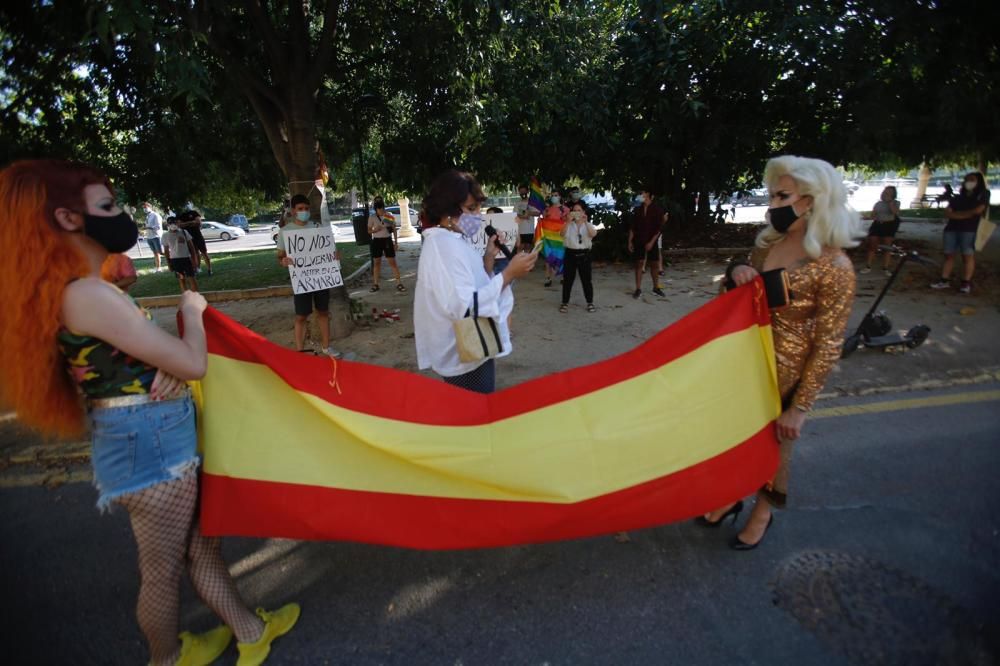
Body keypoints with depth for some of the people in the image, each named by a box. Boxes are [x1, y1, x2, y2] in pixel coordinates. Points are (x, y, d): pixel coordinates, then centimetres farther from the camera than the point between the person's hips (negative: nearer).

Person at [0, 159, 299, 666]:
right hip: (152, 444, -10)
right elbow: (193, 363, -22)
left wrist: (168, 367, -9)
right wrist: (192, 310, -3)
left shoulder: (78, 290, 9)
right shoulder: (89, 295, -22)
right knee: (162, 569, 14)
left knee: (200, 544, 21)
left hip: (152, 438, 10)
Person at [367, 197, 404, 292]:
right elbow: (369, 230, 4)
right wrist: (375, 230, -18)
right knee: (376, 263, 8)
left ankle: (399, 283, 1)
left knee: (392, 262, -2)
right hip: (377, 241, 1)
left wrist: (396, 242, 2)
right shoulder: (372, 217, -1)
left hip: (387, 240, -1)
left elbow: (394, 230, 6)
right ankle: (375, 284, 17)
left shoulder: (389, 216, 0)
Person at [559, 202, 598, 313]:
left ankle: (590, 302, 17)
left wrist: (585, 222, -26)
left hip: (584, 254, 0)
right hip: (570, 253, 0)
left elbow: (593, 234, -17)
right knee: (567, 279, 5)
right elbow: (563, 233, -18)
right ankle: (565, 302, 15)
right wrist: (569, 221, -27)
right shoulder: (569, 224, 2)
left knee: (586, 279, 6)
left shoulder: (588, 225, 4)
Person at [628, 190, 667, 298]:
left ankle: (656, 287, 18)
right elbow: (632, 226, 5)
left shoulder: (657, 209, -4)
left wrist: (652, 242, -14)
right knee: (639, 263, 0)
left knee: (654, 264, 5)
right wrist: (630, 241, 0)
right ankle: (638, 289, 4)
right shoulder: (637, 209, 2)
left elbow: (659, 228, -7)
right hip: (639, 241, 1)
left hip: (652, 241, -1)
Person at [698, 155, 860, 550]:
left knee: (771, 448, 16)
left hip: (785, 376, -6)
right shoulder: (768, 243, 0)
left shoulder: (833, 266, -20)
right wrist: (736, 273, -11)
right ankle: (730, 498, 45)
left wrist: (799, 407, -16)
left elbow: (828, 346, -17)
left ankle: (763, 513, 42)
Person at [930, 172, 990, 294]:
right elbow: (947, 213, 7)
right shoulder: (958, 197, 20)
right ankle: (944, 280, 5)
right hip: (952, 228, 5)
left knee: (968, 256, -7)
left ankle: (966, 283, -7)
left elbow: (977, 211, -5)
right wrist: (968, 214, -5)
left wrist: (957, 213, 4)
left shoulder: (983, 195, 8)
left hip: (970, 230, -4)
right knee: (949, 255, 2)